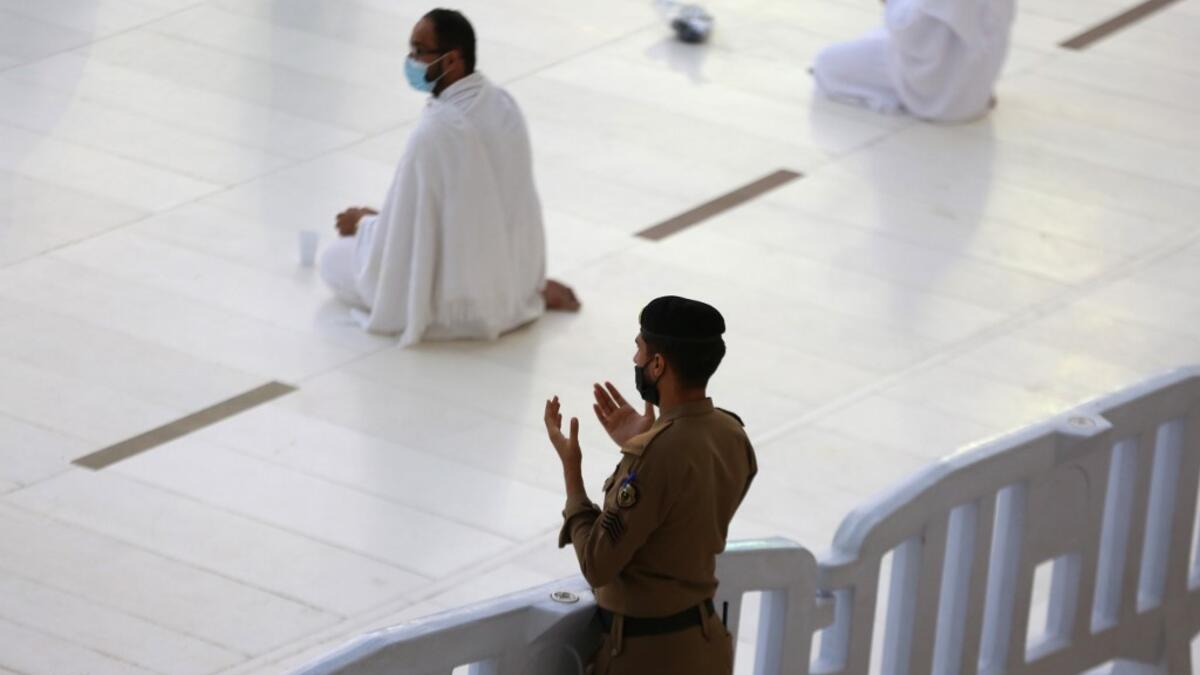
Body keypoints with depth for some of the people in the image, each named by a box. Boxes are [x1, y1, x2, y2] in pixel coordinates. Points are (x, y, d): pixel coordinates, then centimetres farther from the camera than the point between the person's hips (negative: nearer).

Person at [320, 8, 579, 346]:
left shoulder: (435, 130, -28)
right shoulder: (503, 102, -3)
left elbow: (401, 236, -20)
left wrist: (362, 224, 2)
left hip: (459, 298, -6)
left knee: (336, 260, 11)